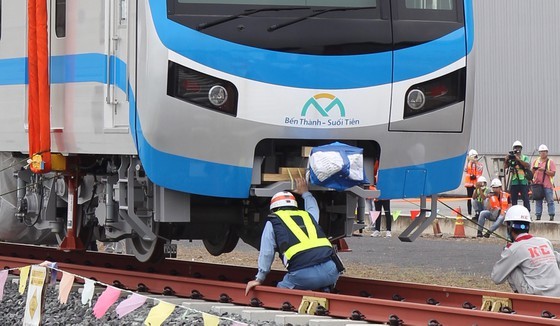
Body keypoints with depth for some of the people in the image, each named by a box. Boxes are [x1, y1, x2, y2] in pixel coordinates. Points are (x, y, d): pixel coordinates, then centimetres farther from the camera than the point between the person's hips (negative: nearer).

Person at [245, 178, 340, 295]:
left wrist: (259, 279, 23)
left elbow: (266, 253, 14)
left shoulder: (273, 222, 18)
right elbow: (313, 207, 56)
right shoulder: (308, 215, 30)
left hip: (302, 274, -4)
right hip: (330, 271, 4)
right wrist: (305, 193, 73)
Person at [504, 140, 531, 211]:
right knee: (513, 200, 5)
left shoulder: (525, 158, 7)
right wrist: (506, 161, -13)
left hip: (523, 181, -3)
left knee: (526, 199, -7)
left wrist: (519, 159, -21)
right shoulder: (511, 158, 12)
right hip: (514, 182, 3)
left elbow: (528, 165, -13)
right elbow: (505, 168, 5)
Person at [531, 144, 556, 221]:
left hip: (547, 185, -4)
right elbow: (532, 173, 20)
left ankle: (551, 216, -4)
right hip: (537, 184, 4)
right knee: (538, 201, 3)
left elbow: (553, 173, -7)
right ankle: (538, 216, 6)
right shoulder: (536, 161, 16)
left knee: (550, 201, -5)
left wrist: (544, 170, -17)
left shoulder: (550, 162, 3)